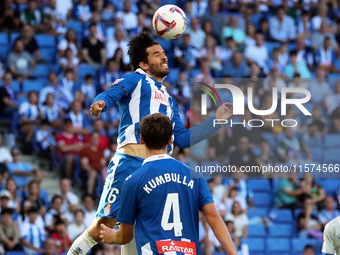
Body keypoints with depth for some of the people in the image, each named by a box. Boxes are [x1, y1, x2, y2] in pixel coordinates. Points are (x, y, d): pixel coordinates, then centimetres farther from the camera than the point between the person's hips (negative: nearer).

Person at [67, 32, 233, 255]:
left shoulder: (169, 100, 33)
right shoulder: (136, 80, 13)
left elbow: (182, 139, 29)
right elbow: (110, 95, -5)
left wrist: (217, 119, 27)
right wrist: (100, 103, -29)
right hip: (131, 159, -6)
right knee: (106, 222, -14)